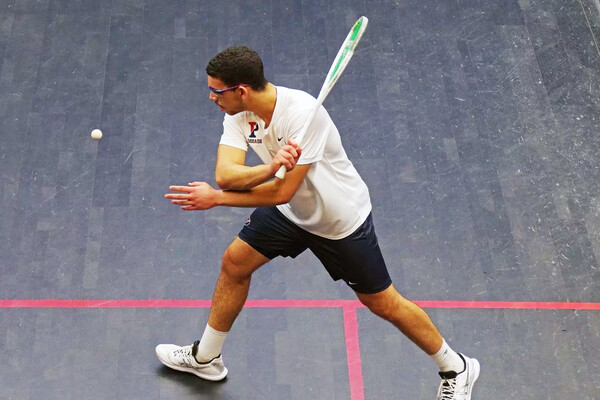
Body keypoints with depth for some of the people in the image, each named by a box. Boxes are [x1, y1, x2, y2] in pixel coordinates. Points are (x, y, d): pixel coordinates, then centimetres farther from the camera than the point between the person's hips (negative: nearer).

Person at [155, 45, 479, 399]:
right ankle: (205, 358, 32)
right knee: (235, 263, 10)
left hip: (342, 220, -7)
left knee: (383, 303, 3)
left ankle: (456, 369, 25)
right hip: (291, 211, 7)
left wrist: (216, 198, -28)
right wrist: (270, 167, -46)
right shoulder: (240, 113, -14)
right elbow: (225, 174, -26)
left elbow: (282, 192, -36)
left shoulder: (302, 114, -37)